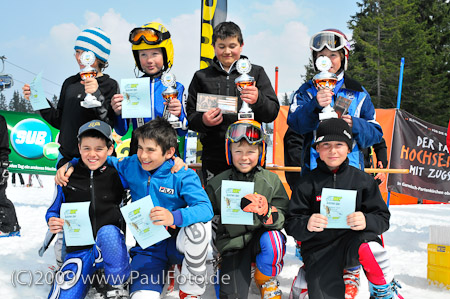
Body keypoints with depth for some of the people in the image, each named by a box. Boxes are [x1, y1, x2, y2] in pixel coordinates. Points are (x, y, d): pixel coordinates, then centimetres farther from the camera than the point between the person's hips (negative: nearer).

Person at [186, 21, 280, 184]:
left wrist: (258, 100, -18)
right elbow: (190, 114, 11)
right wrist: (203, 121, -12)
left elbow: (272, 113, 3)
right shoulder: (202, 77, 13)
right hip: (214, 157, 1)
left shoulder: (256, 72, 11)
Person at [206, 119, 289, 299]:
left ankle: (266, 280, -4)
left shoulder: (271, 181, -1)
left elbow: (283, 219, -4)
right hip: (232, 245, 0)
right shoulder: (217, 184, 0)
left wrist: (268, 212, -29)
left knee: (273, 239, -35)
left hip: (260, 238, 1)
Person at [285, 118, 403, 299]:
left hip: (352, 241, 1)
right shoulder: (308, 184, 0)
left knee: (368, 246, -34)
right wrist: (307, 225, -25)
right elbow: (291, 225, -2)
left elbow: (382, 219, 1)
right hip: (319, 250, 0)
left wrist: (366, 221, -22)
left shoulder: (362, 180, 3)